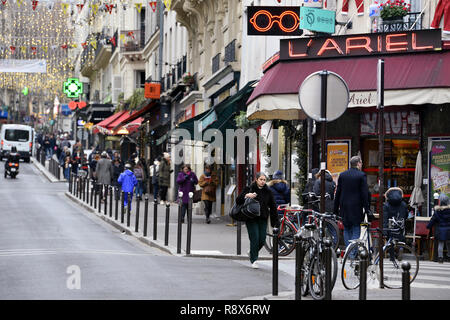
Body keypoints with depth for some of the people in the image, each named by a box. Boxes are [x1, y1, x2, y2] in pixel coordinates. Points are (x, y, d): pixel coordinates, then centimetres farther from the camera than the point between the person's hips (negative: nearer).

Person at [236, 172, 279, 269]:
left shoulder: (268, 192, 8)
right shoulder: (249, 189, -1)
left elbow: (273, 207, 12)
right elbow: (238, 201, -4)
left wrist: (276, 222, 8)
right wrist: (246, 196, -23)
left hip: (263, 219, 3)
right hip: (251, 219, -3)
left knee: (262, 240, -1)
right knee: (255, 238, -9)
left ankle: (252, 252, 28)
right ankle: (253, 260, 3)